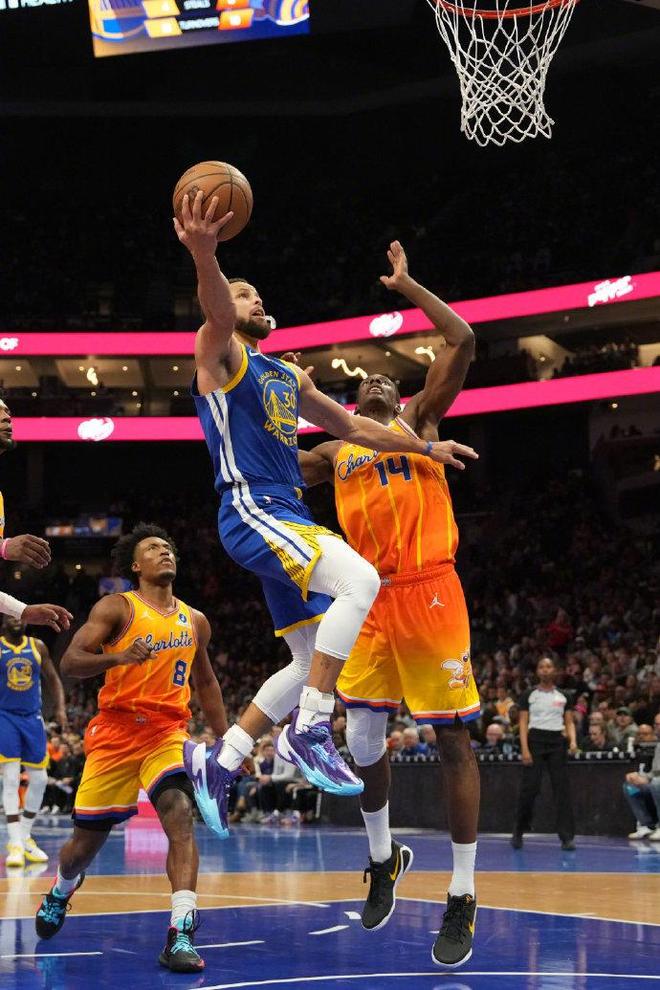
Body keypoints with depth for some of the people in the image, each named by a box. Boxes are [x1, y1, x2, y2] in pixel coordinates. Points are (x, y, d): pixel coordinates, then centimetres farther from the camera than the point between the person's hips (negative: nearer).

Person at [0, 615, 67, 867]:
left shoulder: (38, 647, 5)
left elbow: (52, 679, 12)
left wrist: (60, 708, 0)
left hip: (32, 717, 4)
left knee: (39, 779, 3)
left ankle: (25, 836, 19)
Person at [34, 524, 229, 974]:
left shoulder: (195, 621, 13)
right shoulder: (117, 608, -2)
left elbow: (206, 683, 27)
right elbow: (70, 661, -12)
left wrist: (226, 739, 22)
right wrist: (118, 657, -29)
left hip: (168, 732, 2)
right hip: (116, 731, -2)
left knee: (180, 813, -25)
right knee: (88, 840, 7)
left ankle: (182, 935, -32)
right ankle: (61, 890, 43)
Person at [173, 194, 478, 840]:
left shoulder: (288, 376, 25)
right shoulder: (219, 354, 1)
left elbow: (353, 427, 34)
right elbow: (217, 312, -23)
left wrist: (426, 447, 29)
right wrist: (204, 258, -46)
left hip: (288, 518, 9)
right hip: (250, 512, -9)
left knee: (313, 659, 7)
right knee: (359, 580, -29)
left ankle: (216, 761, 15)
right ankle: (308, 732, -26)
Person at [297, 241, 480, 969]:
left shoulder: (420, 420, 11)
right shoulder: (336, 452, 20)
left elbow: (461, 340, 2)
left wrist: (404, 285, 9)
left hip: (428, 592, -4)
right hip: (369, 600, 4)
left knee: (452, 738, -5)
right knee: (362, 737, 5)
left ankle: (462, 899, -2)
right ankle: (383, 859, 29)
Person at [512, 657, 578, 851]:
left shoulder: (562, 696, 10)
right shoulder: (529, 695, 4)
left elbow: (569, 722, 11)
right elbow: (523, 723, 0)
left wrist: (573, 741, -9)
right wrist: (524, 749, -11)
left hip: (557, 741, 2)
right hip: (535, 739, -2)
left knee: (562, 788, -6)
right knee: (529, 787, -5)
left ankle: (567, 837, -7)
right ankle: (519, 832, 11)